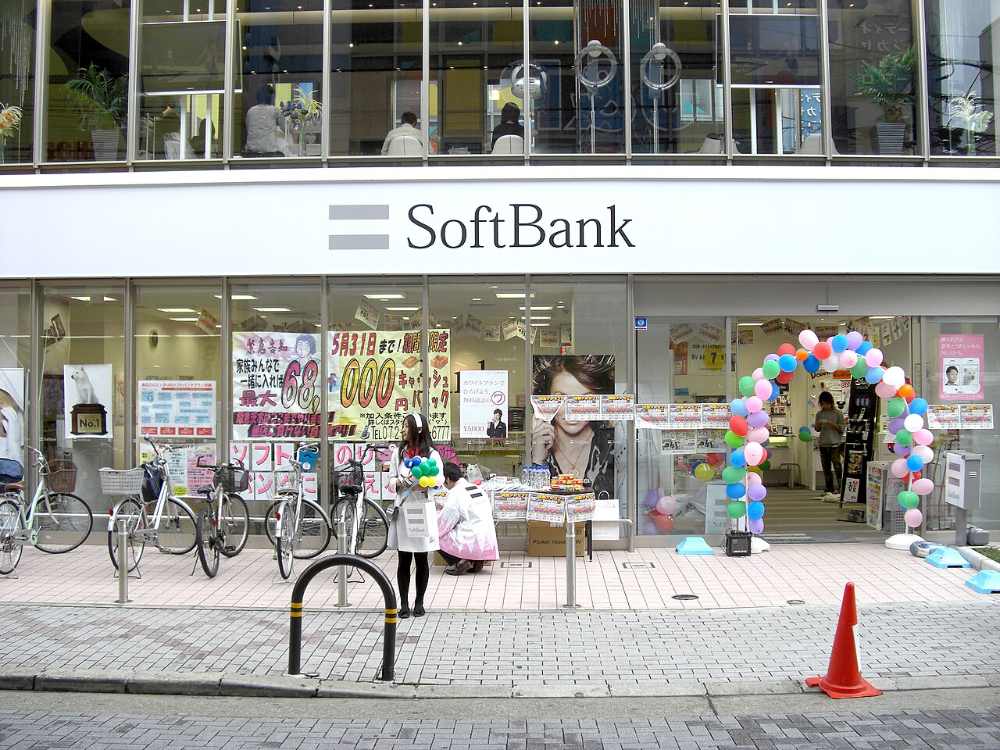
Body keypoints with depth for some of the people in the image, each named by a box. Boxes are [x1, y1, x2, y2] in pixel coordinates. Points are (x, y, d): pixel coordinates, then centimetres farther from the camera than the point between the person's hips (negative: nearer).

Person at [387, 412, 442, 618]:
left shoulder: (431, 454, 1)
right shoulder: (398, 452, 9)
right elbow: (391, 479, 10)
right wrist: (400, 482, -11)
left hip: (423, 508, -1)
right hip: (403, 507, 2)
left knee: (421, 559, 6)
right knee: (404, 560, 2)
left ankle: (419, 602, 17)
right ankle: (404, 604, 9)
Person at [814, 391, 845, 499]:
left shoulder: (837, 413, -3)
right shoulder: (819, 414, 10)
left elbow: (841, 429, -3)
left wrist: (832, 424, -17)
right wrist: (818, 424, -6)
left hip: (835, 444, -5)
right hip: (823, 444, 5)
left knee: (837, 467, -11)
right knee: (826, 468, 8)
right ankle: (830, 490, 14)